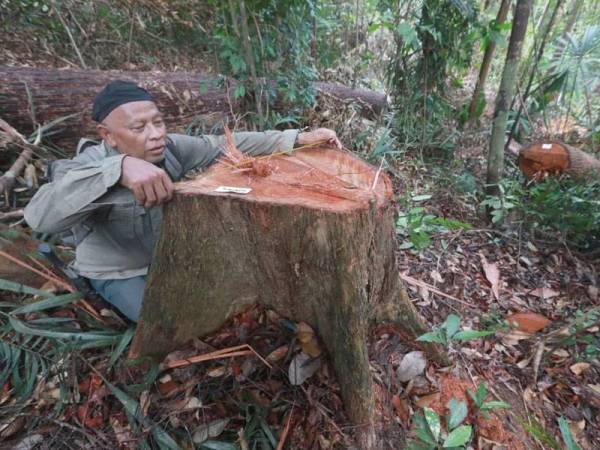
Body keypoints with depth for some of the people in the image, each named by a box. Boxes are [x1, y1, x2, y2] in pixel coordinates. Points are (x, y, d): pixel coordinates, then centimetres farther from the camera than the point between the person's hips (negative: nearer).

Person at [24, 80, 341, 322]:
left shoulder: (169, 148, -17)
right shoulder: (89, 165, -30)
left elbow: (230, 144, -17)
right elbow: (41, 214, -49)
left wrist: (298, 138, -22)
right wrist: (120, 167, -64)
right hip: (119, 274, -4)